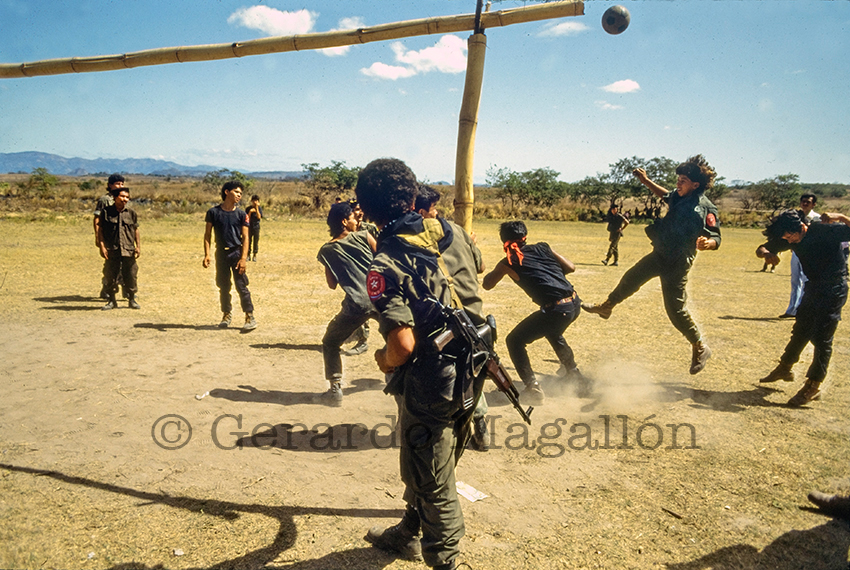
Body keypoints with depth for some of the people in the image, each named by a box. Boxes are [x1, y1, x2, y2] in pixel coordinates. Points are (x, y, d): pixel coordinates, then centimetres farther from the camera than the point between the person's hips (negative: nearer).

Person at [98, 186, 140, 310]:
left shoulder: (131, 213, 7)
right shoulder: (106, 212, 2)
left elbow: (136, 230, 13)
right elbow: (100, 230, 4)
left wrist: (138, 246, 7)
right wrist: (102, 246, -4)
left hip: (129, 250, 1)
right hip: (112, 251, -1)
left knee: (131, 276, 4)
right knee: (111, 276, 5)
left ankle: (132, 300, 17)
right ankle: (112, 301, 18)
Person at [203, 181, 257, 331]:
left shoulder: (241, 214, 0)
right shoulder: (213, 212, 2)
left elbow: (245, 238, -3)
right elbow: (208, 234, 5)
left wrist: (243, 258, -12)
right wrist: (207, 254, -6)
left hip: (236, 253, -2)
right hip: (221, 253, 2)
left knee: (241, 286, -6)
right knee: (223, 286, 11)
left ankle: (250, 317, -2)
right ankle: (227, 314, 27)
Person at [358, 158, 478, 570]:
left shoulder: (385, 266, -20)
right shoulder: (439, 231, -2)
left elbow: (404, 343, -27)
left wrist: (384, 360, -6)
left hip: (427, 386, -8)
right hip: (464, 375, 8)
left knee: (432, 483, 12)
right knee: (418, 466, 28)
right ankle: (408, 535, 49)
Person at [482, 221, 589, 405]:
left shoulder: (508, 263, 1)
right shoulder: (542, 247, 12)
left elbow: (487, 284, 15)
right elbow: (570, 267, 14)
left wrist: (494, 271, 34)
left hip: (556, 310, -6)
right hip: (575, 303, 7)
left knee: (514, 341, 9)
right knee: (554, 334, 36)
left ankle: (533, 389, 2)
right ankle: (576, 376, 46)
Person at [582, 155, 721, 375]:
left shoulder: (705, 208, -21)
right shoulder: (679, 196, 0)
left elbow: (716, 237, -23)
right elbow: (666, 196, 24)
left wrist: (707, 243, -46)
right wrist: (646, 181, 17)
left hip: (677, 264, -8)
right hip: (659, 255, 8)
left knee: (675, 308, -5)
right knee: (631, 278, 21)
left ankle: (700, 348, 13)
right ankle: (606, 307, 45)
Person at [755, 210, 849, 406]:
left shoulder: (828, 230, -19)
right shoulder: (791, 240, -1)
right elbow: (762, 249, 5)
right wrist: (766, 253, -18)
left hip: (834, 288, -7)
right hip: (813, 287, 7)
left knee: (821, 337, -7)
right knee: (800, 331, 18)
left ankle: (813, 386, -1)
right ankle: (785, 368, 35)